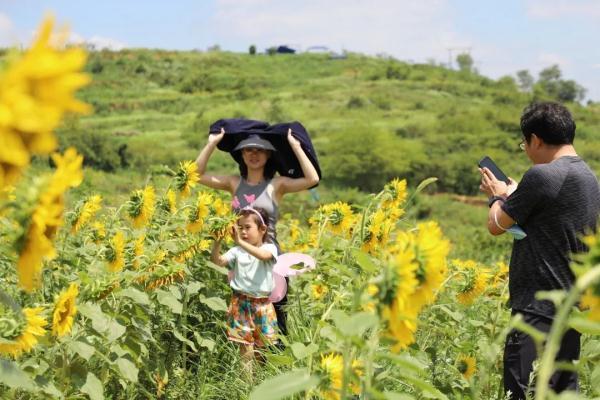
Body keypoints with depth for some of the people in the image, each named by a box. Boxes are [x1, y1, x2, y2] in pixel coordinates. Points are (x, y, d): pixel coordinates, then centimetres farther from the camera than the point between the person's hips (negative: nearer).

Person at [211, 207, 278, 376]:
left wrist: (239, 241, -35)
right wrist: (218, 241, -25)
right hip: (241, 303, 1)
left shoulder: (269, 248, -4)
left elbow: (263, 255, -28)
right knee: (245, 344, -1)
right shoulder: (236, 251, 3)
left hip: (262, 304, -1)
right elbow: (217, 260, -9)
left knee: (264, 343, 10)